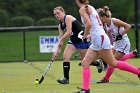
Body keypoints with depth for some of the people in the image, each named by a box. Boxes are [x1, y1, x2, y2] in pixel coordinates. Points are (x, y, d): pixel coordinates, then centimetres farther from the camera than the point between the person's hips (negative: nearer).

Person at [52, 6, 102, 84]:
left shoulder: (68, 18, -17)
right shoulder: (60, 25, 7)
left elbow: (69, 32, -25)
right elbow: (61, 41, 8)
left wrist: (61, 40, -15)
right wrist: (57, 51, -1)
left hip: (82, 39, -8)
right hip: (73, 40, 8)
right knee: (65, 56, -11)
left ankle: (98, 63, 34)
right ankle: (66, 78, -10)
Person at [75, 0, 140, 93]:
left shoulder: (83, 9, -8)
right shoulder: (90, 7, 18)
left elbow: (89, 24, -22)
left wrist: (85, 36, -8)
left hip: (100, 39, -10)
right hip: (96, 42, 10)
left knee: (113, 63, -2)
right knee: (85, 63, 1)